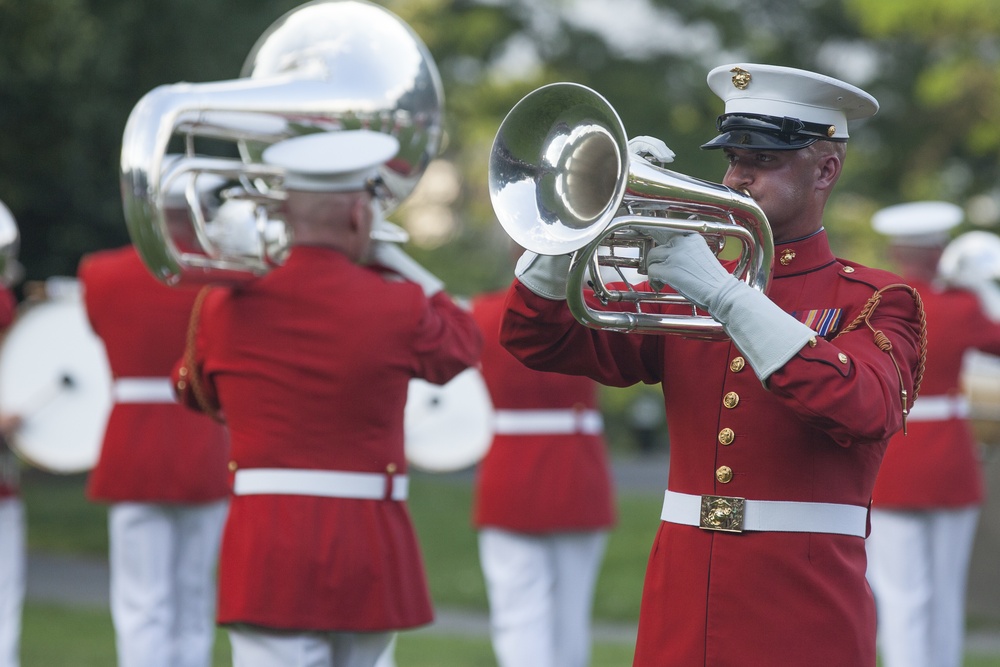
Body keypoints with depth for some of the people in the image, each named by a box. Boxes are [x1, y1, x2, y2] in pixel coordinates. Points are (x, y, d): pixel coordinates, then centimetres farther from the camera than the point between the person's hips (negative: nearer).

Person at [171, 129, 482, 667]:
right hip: (368, 550, 1)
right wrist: (390, 258, 22)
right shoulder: (397, 305, -7)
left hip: (267, 548, 0)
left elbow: (193, 391, 21)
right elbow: (459, 346, 17)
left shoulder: (226, 306, 0)